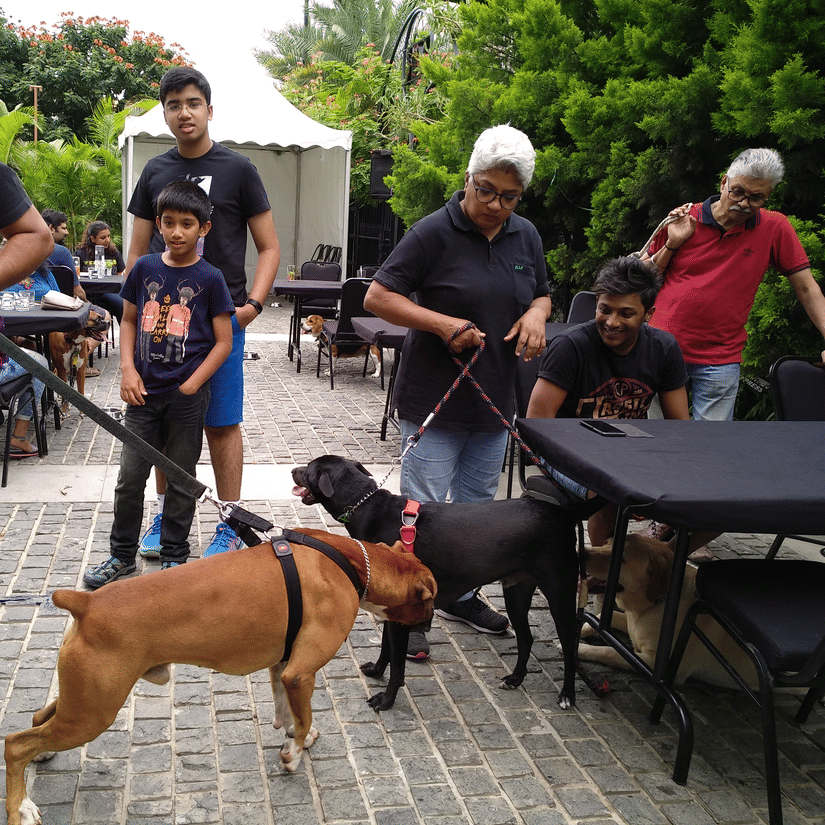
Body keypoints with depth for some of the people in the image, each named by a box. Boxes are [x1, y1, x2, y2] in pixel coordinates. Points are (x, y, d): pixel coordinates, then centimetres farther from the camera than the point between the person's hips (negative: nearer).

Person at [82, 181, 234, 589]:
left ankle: (174, 556, 24)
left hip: (187, 396, -3)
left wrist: (190, 386, -12)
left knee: (180, 479, 9)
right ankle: (122, 555, 23)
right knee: (130, 477, 7)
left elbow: (223, 341, -5)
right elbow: (129, 321, 12)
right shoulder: (144, 269, 3)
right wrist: (128, 369, -2)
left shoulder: (209, 279, -6)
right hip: (143, 392, 3)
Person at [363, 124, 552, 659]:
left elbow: (542, 294, 21)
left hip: (495, 399, 7)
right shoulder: (434, 233, -12)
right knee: (422, 509, -1)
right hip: (435, 400, -6)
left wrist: (536, 314, -4)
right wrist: (442, 323, -24)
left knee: (477, 504, 18)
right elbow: (377, 297, -13)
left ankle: (460, 594, 35)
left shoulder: (526, 236, 7)